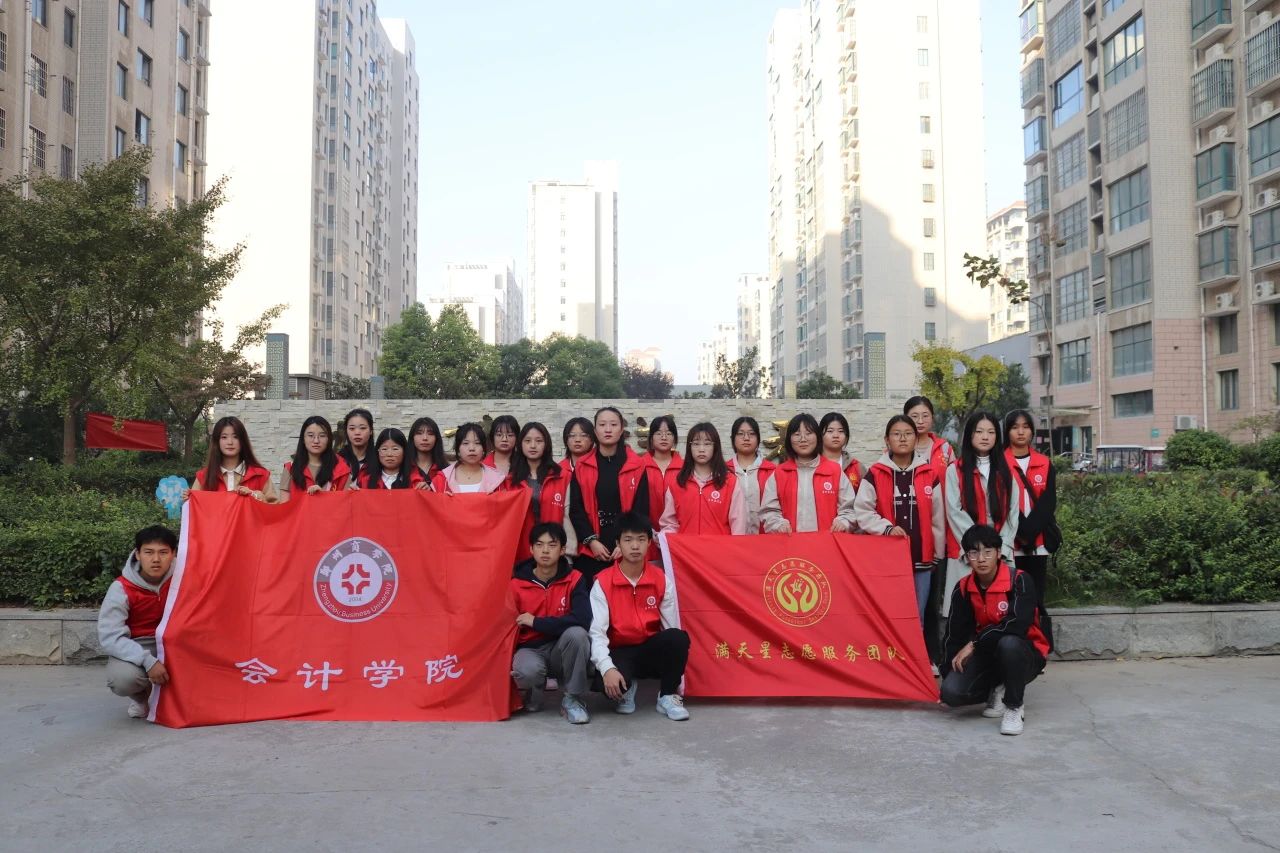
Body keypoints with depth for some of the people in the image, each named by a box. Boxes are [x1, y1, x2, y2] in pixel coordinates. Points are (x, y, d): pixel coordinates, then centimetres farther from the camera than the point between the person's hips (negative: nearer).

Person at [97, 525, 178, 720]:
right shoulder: (122, 589, -18)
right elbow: (110, 636, -22)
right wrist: (148, 661, -33)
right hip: (134, 648, -2)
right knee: (122, 678, -34)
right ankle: (140, 696, 6)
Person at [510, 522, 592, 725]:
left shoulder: (574, 579, -9)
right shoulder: (516, 584, -5)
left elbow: (582, 620, -25)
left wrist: (536, 622, -22)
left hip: (563, 649, 0)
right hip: (530, 649, 0)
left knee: (576, 633, -33)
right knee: (526, 670, -36)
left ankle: (572, 698, -11)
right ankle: (533, 693, 4)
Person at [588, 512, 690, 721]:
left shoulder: (661, 580, -3)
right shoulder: (603, 582, -10)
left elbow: (672, 626, -2)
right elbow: (597, 632, -17)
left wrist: (678, 677, -5)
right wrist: (607, 668, -33)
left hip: (652, 650, 2)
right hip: (620, 652, -2)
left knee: (679, 637, -31)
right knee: (612, 684, -36)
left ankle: (667, 696, -6)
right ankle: (626, 690, 5)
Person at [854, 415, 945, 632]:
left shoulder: (930, 474, 7)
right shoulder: (874, 474, 1)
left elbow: (937, 517, 10)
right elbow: (862, 511, -3)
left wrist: (938, 554, 12)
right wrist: (887, 528, -16)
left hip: (921, 559, 2)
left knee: (916, 620, 9)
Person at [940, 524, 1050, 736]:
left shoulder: (1020, 580, -16)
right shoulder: (963, 588, -2)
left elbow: (1018, 624, -30)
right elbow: (955, 633, 2)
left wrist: (974, 644, -26)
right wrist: (948, 671, -4)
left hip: (1024, 655, -4)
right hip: (986, 655, 4)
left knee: (1008, 643, -40)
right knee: (951, 692, -22)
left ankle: (1014, 706, -15)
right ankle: (998, 691, 9)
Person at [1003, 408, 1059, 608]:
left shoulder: (1044, 463, 10)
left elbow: (1048, 502, 1)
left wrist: (1030, 531, -12)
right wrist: (1021, 532, -15)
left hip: (1039, 543, 3)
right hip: (1009, 543, -3)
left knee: (1036, 598, 6)